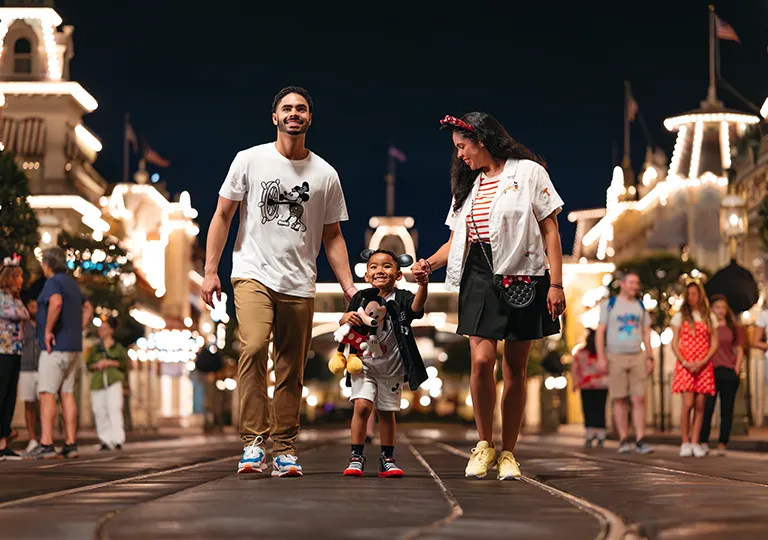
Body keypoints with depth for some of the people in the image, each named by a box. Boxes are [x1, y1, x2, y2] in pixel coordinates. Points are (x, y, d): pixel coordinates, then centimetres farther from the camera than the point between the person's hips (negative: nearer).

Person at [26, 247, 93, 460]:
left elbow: (56, 303, -31)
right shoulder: (72, 283, 17)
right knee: (67, 394, 8)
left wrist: (48, 330, -23)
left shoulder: (53, 282, -10)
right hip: (73, 347, 9)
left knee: (47, 394, -10)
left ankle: (46, 445, -16)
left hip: (56, 346, -9)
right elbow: (88, 309, 27)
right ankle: (70, 444, 5)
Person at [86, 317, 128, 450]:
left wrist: (109, 362, -9)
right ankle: (105, 440, 3)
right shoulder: (95, 348, 21)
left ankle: (118, 439, -21)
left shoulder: (118, 348, 12)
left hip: (113, 381, -4)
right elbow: (89, 364, 15)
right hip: (98, 382, 4)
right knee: (99, 412, -3)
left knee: (114, 408, -18)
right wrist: (97, 365, -6)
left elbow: (124, 362, 1)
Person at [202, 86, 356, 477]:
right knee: (253, 347, -24)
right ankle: (253, 442, -19)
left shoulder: (325, 175, 10)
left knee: (291, 372, 3)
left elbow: (332, 236, 15)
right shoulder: (250, 160, 5)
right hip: (253, 275, -2)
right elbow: (223, 216, 7)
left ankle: (284, 451, 13)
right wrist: (210, 271, -1)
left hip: (299, 285, 3)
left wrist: (349, 287, 7)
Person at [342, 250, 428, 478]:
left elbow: (416, 307, -30)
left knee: (387, 412, 9)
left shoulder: (401, 299, -8)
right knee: (362, 406, -14)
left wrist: (423, 286, -50)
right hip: (364, 362, 0)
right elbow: (343, 327, 1)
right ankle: (356, 457, -4)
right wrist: (346, 318, -24)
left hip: (392, 366, 0)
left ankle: (387, 459, 21)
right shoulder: (361, 298, -2)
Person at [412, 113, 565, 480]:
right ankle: (485, 445, 3)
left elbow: (550, 230, -1)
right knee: (482, 360, -13)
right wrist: (430, 264, 0)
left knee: (515, 367, 1)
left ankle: (508, 453, 9)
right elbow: (457, 239, 18)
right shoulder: (468, 185, 18)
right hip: (479, 278, 3)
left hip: (522, 277, -3)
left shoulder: (528, 173, 2)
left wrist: (556, 283, -8)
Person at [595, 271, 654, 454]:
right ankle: (623, 440, 2)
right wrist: (601, 356, -8)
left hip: (637, 357, 2)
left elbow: (646, 333, 15)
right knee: (620, 400, -2)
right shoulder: (609, 304, 6)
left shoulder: (641, 306, 15)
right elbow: (600, 331, 2)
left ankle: (640, 440, -7)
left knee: (639, 399, -5)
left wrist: (650, 357, 5)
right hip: (616, 357, -2)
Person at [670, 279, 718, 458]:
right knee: (688, 403, -13)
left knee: (700, 405, -2)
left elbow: (714, 344, 7)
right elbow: (674, 344, 4)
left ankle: (695, 443, 3)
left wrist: (703, 362, -8)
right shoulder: (680, 316, 8)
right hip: (685, 366, -2)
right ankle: (685, 443, -7)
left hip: (704, 366, 2)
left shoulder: (710, 317, 11)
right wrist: (684, 362, -10)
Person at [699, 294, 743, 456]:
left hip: (729, 372, 1)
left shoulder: (733, 328, 11)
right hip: (710, 371, -1)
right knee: (707, 408, -6)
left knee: (727, 410, 1)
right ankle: (703, 443, -4)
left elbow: (739, 350, 12)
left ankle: (722, 445, 4)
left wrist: (737, 368, 1)